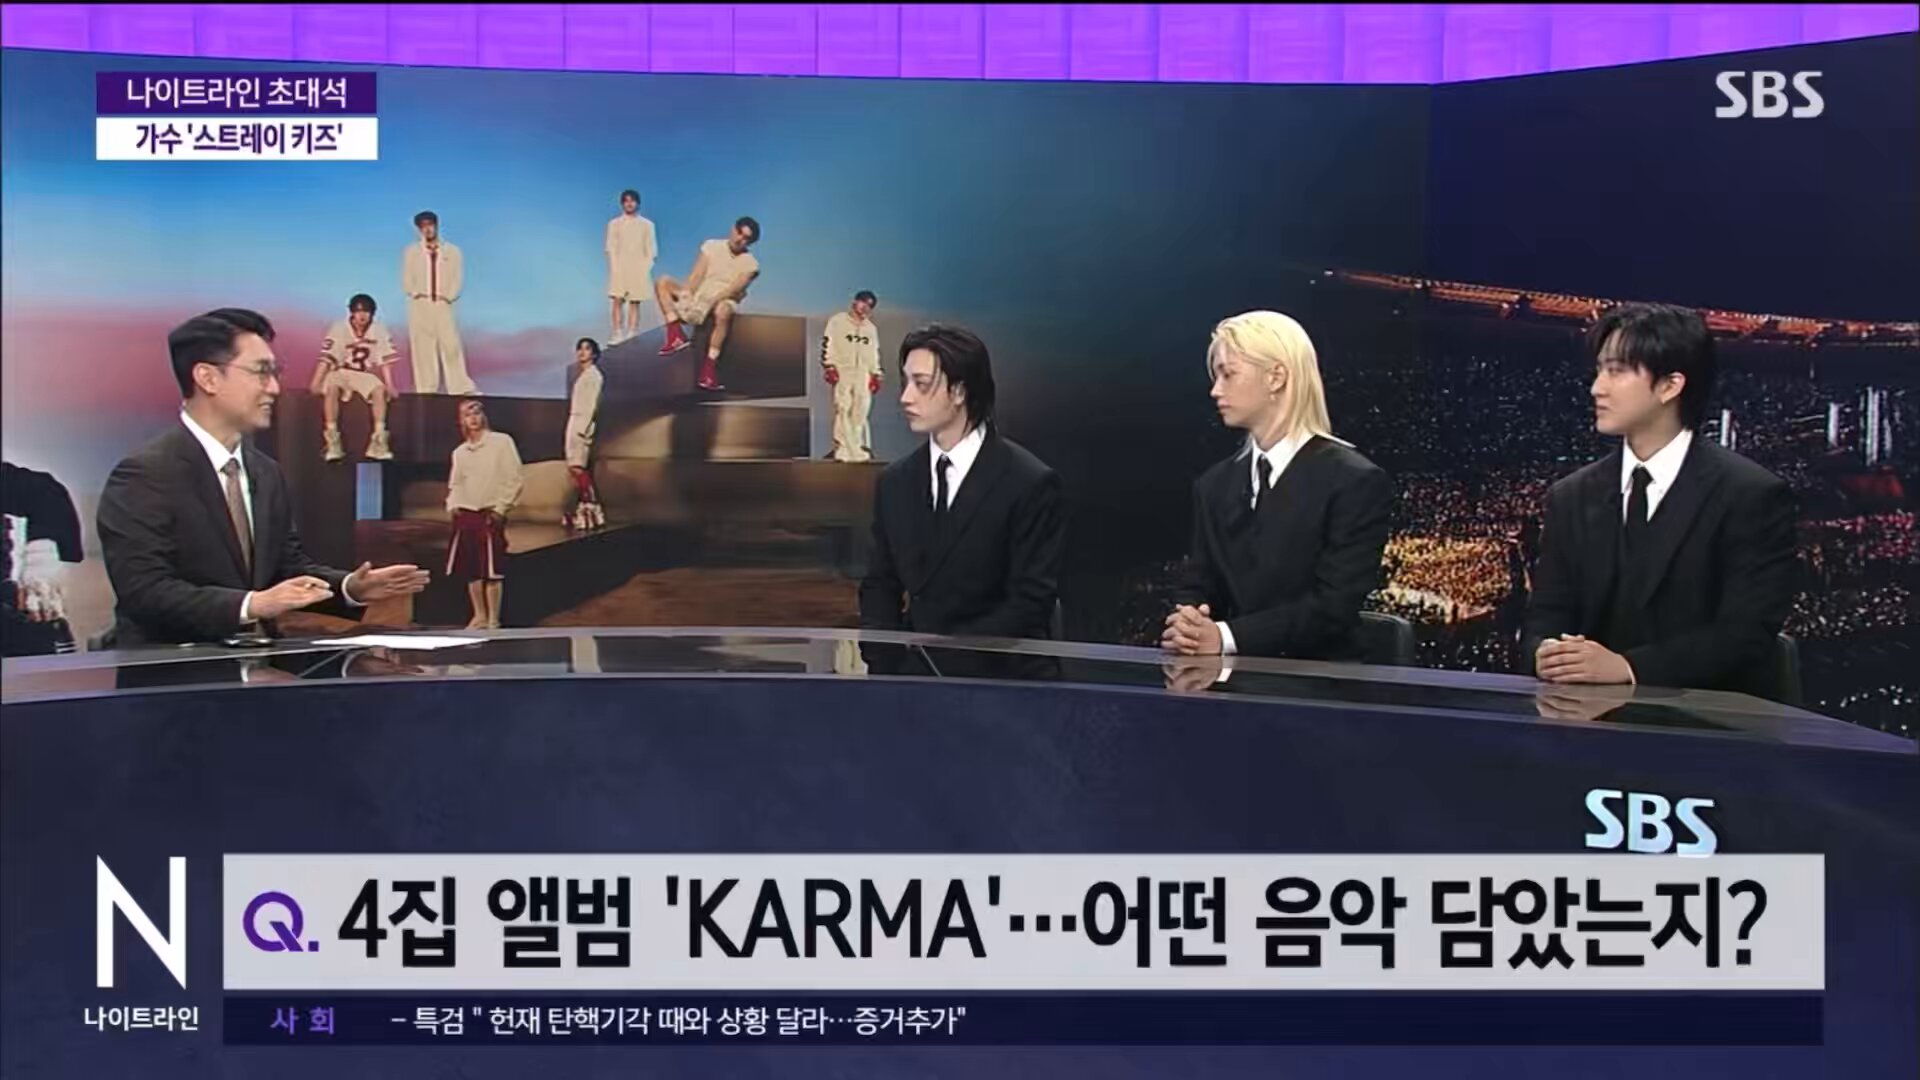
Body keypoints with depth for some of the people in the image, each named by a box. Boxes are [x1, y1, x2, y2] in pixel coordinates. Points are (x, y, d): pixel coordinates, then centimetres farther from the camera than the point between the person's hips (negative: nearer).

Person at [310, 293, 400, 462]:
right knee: (331, 388, -33)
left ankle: (378, 440, -25)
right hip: (340, 373, -2)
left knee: (380, 390, -26)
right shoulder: (339, 329, -13)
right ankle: (332, 439, -31)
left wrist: (389, 385, -10)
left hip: (364, 375, 2)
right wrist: (315, 384, -23)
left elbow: (385, 360, -2)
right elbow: (326, 358, -16)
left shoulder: (379, 332, -6)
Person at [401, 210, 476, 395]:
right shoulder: (410, 252, 9)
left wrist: (448, 297, -10)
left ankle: (462, 388, -9)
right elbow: (406, 280, 7)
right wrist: (416, 294, -9)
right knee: (422, 349, -1)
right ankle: (426, 390, 1)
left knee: (451, 346, -8)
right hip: (419, 306, 1)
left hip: (443, 305, -1)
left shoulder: (452, 251, 7)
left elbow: (458, 279, 3)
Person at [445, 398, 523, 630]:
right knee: (470, 570, 6)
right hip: (465, 514, 5)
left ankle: (493, 621, -1)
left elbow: (514, 479, -5)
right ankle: (479, 616, 18)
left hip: (490, 514, -5)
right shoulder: (459, 452, 14)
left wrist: (500, 507, -10)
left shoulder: (502, 442, -2)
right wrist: (452, 506, 3)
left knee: (492, 571, -7)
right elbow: (455, 484, 20)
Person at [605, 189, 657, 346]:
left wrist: (646, 269, -5)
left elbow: (650, 250, 6)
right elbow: (611, 249, 5)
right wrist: (614, 268, -7)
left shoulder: (646, 225, 8)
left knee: (634, 303, -4)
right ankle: (617, 334, -13)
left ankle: (631, 336, -6)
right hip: (619, 269, 0)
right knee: (617, 301, -11)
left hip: (638, 269, 0)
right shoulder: (614, 224, 9)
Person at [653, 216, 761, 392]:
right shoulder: (712, 246, 4)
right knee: (662, 283, -12)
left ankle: (709, 368, -44)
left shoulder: (750, 264, -5)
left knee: (723, 310, -41)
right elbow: (696, 276, -6)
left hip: (724, 301, -4)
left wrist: (708, 302, -31)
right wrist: (686, 297, -24)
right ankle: (676, 335, -27)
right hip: (699, 296, 4)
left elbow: (733, 290, -17)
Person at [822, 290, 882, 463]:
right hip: (842, 372, -5)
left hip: (863, 375, 5)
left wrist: (876, 375, 11)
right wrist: (829, 368, -13)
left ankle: (860, 449, 1)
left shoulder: (871, 328, 20)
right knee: (843, 410, -11)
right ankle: (842, 450, -13)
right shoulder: (838, 321, 3)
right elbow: (827, 344, -3)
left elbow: (875, 354, 21)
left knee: (860, 413, 0)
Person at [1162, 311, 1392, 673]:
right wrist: (1186, 624, -13)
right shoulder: (1215, 484, 14)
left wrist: (1226, 637, -23)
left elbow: (1334, 605, -14)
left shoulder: (1356, 482, -6)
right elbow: (1197, 588, 10)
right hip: (1230, 678, 5)